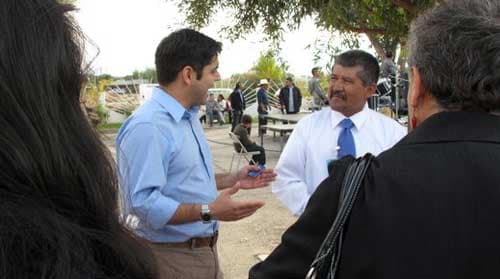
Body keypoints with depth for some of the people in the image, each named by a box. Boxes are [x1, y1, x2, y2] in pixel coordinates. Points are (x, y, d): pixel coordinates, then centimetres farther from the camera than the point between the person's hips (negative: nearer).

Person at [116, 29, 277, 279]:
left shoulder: (187, 117, 11)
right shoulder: (147, 126, -24)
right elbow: (144, 203, -29)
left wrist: (233, 180, 11)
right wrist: (209, 212, -32)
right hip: (171, 257, -9)